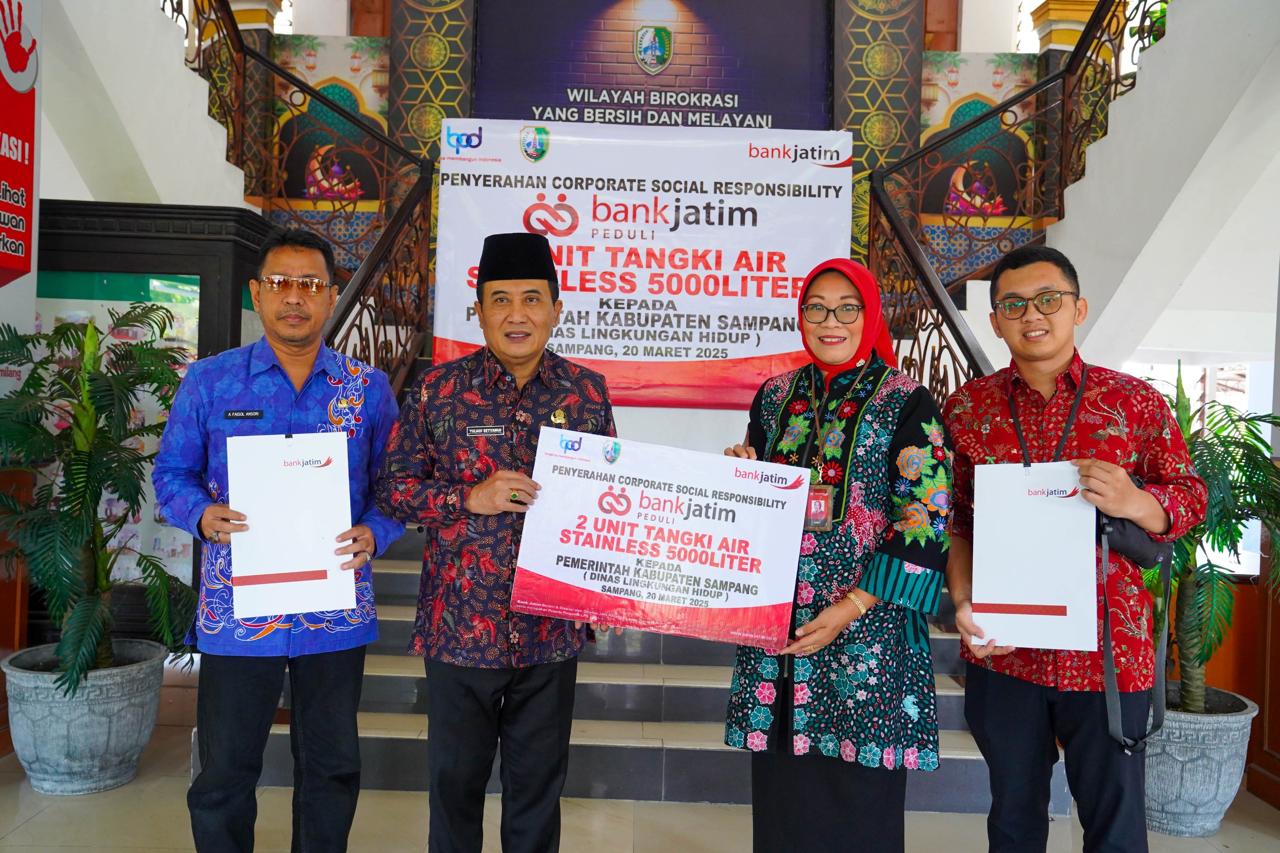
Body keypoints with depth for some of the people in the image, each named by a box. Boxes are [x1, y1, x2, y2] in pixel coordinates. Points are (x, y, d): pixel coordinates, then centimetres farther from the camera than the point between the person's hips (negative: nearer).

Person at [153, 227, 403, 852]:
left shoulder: (368, 389, 2)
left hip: (336, 609, 1)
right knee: (224, 774, 12)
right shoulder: (209, 381, 2)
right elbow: (171, 473, 6)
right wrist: (203, 515, -14)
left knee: (332, 767, 16)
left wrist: (374, 534, -13)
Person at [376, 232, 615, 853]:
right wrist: (470, 498, -18)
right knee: (455, 778, 15)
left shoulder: (587, 392, 1)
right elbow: (393, 488, -2)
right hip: (460, 622, -1)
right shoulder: (438, 389, -4)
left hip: (552, 630, 1)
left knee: (539, 780, 17)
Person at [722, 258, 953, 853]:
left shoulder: (907, 403, -3)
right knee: (781, 793, 11)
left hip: (867, 630, -4)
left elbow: (926, 522, -9)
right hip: (775, 623, 4)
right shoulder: (775, 397, 10)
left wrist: (850, 609, -15)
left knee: (858, 801, 5)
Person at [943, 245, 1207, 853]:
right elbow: (951, 521, 5)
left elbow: (1189, 497, 3)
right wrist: (963, 604, -7)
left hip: (1108, 650, -1)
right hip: (1001, 650, 1)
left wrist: (1133, 503, -19)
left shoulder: (1136, 402, -1)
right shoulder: (966, 407, 3)